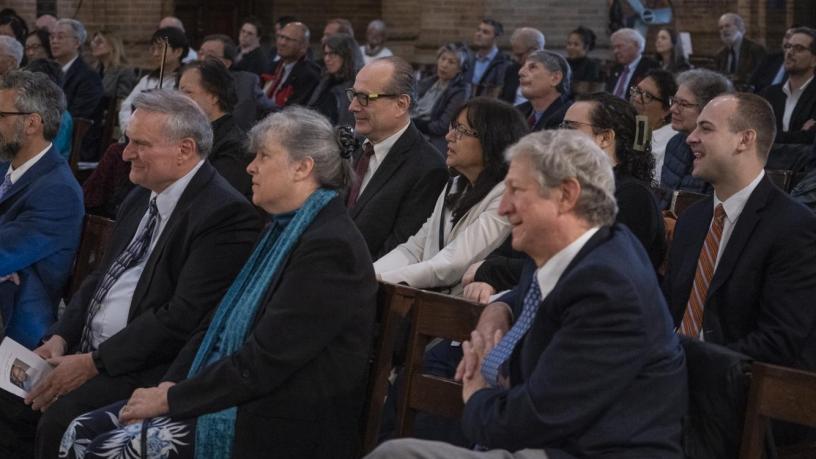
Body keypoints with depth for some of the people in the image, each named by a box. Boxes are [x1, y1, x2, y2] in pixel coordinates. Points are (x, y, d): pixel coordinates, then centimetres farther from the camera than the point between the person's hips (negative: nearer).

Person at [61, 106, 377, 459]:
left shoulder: (330, 247, -17)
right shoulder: (284, 230, 14)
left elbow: (263, 361, -21)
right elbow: (220, 323, 15)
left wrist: (171, 398, -14)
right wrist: (170, 384, 0)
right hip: (235, 399, 9)